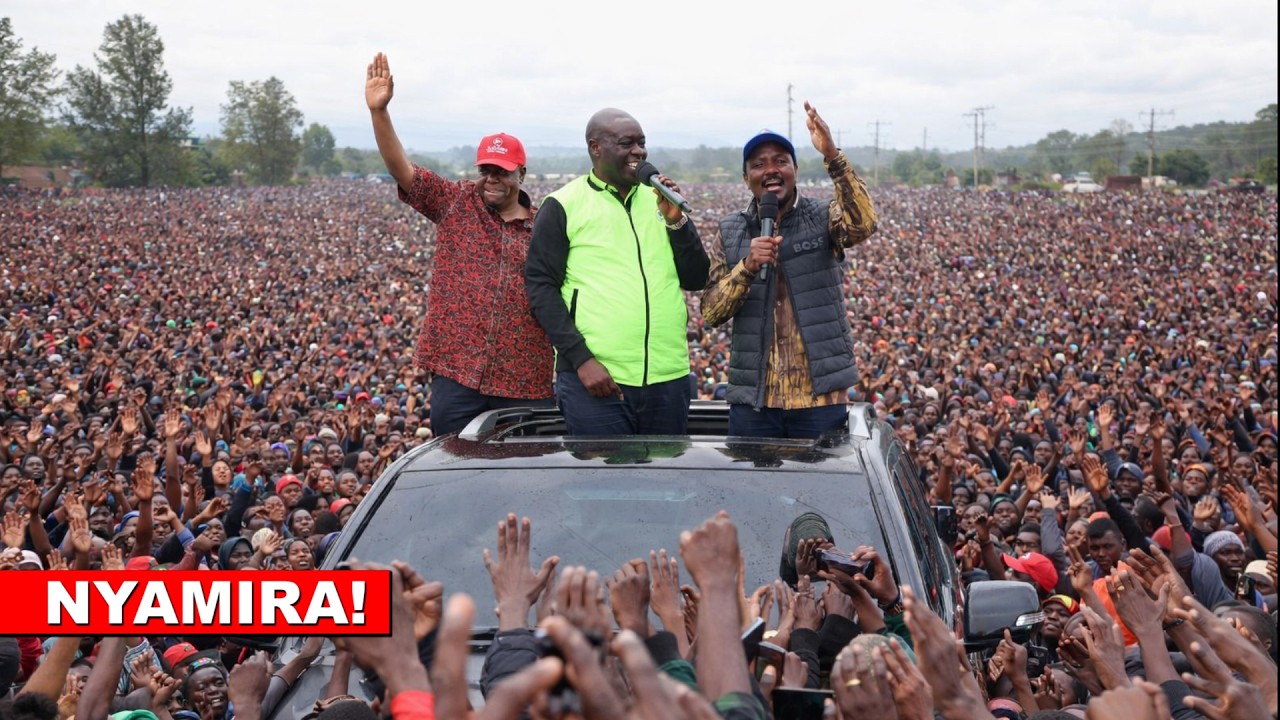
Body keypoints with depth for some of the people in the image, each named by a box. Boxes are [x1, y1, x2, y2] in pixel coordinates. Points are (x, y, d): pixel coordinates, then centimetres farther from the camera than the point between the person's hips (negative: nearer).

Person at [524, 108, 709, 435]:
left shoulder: (659, 201, 14)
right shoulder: (563, 206, 1)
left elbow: (696, 280, 12)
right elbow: (540, 285, -5)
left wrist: (676, 220, -4)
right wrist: (580, 357, -13)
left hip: (669, 379, 5)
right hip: (595, 380, -5)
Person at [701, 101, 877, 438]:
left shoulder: (823, 220, 2)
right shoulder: (730, 232, 6)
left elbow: (863, 224, -21)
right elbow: (711, 313, 0)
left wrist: (832, 155, -31)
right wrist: (747, 266, -16)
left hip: (820, 397, -1)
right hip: (752, 398, 2)